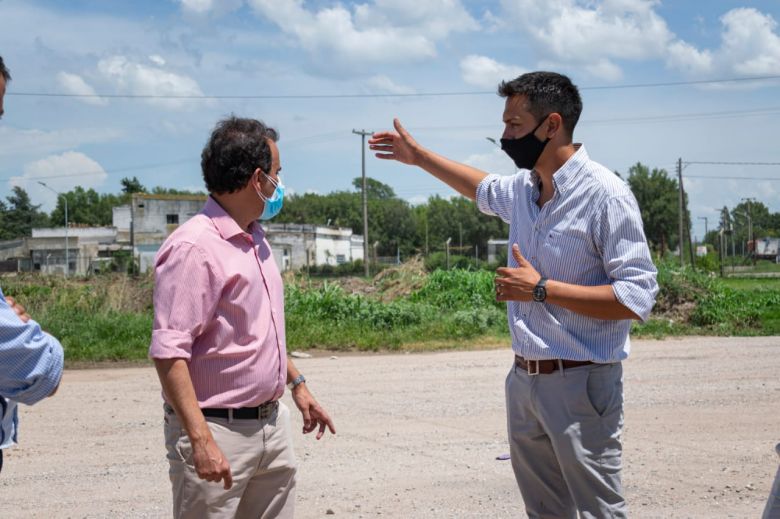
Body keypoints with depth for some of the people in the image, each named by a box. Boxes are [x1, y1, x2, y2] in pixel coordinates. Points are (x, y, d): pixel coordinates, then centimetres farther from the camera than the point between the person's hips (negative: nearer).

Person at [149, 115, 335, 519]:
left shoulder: (254, 240, 11)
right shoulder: (194, 247, -17)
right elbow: (168, 352, -23)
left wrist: (297, 385, 24)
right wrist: (201, 440, -28)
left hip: (272, 423, 9)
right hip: (218, 430, -8)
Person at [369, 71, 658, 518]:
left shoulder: (604, 195, -17)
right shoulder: (524, 188, 8)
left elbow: (637, 298, -22)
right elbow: (485, 188, 34)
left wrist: (541, 289, -20)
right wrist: (418, 156, 36)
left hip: (580, 384, -8)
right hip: (524, 379, 8)